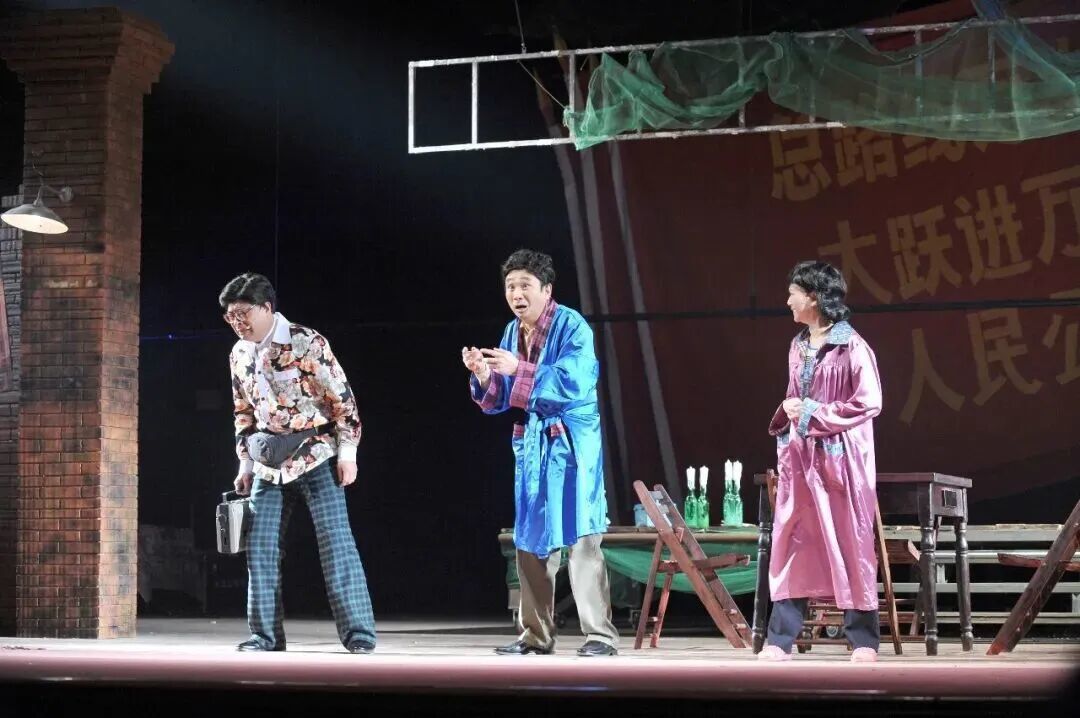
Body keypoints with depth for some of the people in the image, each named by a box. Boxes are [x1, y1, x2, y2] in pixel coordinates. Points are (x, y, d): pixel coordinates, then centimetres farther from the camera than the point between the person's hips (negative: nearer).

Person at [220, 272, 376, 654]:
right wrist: (245, 462, 13)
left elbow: (341, 397, -10)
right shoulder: (239, 354, 7)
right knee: (260, 548, 3)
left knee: (337, 543, -9)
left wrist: (347, 452, -14)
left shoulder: (306, 342, -12)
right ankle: (266, 633, 11)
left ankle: (359, 633, -8)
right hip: (269, 464, 6)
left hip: (316, 457, -6)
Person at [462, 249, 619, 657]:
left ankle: (600, 635, -8)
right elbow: (499, 400, 12)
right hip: (531, 442, 7)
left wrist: (519, 370, -32)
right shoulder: (512, 332, 10)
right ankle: (536, 634, 18)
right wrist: (485, 376, -9)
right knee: (530, 539, 10)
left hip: (572, 441, -7)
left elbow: (574, 382, -25)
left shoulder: (572, 326, -11)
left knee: (580, 536, -10)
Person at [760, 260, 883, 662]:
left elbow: (869, 403, -13)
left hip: (839, 458, -6)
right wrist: (787, 413, 0)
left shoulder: (851, 347, -9)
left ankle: (864, 639, 8)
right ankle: (781, 639, 5)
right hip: (799, 457, 6)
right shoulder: (798, 346, 12)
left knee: (848, 544, 0)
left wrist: (813, 414, -14)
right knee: (791, 543, 3)